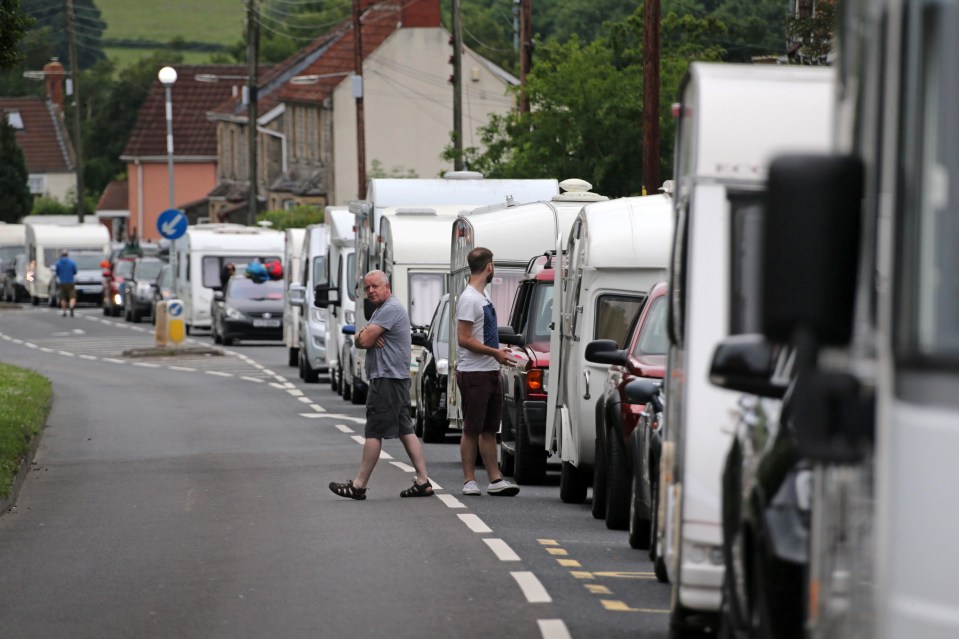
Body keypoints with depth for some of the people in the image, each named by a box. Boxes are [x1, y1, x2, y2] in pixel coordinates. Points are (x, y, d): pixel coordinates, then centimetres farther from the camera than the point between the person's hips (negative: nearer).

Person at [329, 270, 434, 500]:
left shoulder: (391, 309, -15)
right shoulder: (381, 309, 20)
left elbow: (365, 341, -19)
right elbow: (360, 341, 16)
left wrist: (364, 336, 4)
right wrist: (363, 336, -7)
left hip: (387, 379, -11)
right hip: (395, 378, 11)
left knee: (374, 431, -7)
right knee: (406, 430, 8)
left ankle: (359, 486, -4)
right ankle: (423, 481, 7)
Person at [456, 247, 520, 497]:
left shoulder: (483, 296, 16)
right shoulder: (469, 299, -15)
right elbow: (464, 339, -20)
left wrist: (498, 353, 17)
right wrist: (495, 352, -16)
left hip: (490, 373, 10)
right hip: (473, 373, -10)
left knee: (489, 429, 10)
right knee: (472, 430, -4)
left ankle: (495, 480, 13)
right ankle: (469, 481, 0)